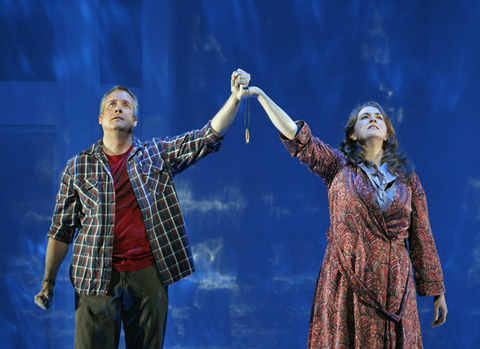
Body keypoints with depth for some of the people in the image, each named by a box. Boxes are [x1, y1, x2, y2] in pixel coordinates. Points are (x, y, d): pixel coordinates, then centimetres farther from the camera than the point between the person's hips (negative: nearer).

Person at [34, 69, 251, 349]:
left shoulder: (159, 155, 8)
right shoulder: (79, 166, 8)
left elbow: (210, 136, -2)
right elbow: (62, 229, 10)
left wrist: (236, 97, -16)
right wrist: (48, 281, 7)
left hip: (148, 273, 1)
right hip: (97, 278, 0)